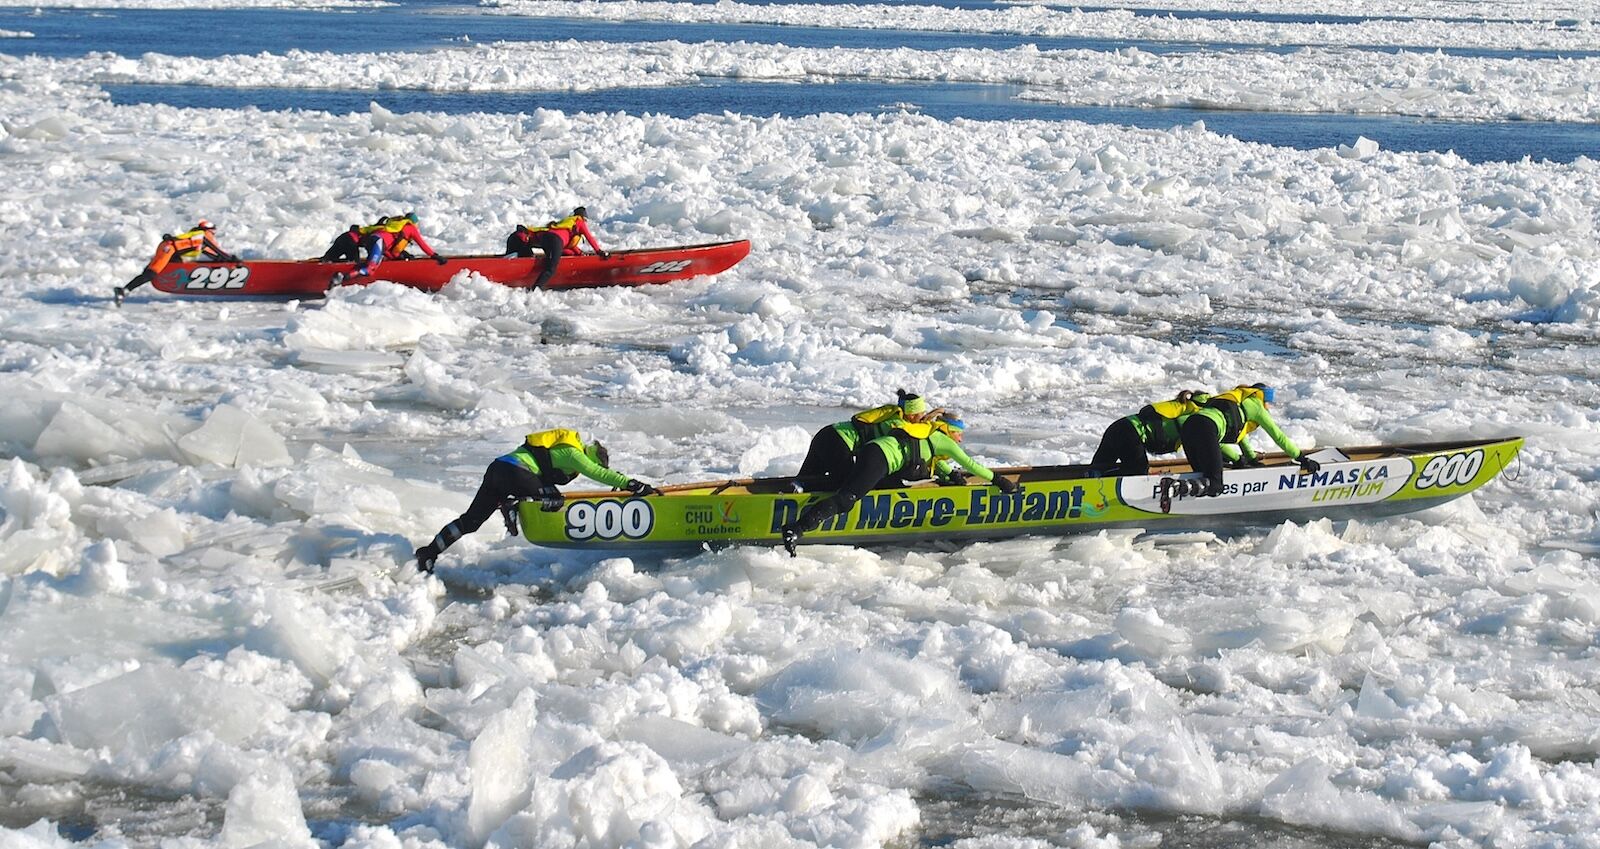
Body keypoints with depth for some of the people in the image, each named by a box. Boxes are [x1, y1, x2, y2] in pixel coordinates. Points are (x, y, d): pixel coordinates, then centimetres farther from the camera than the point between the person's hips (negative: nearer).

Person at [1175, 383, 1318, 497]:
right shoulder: (1256, 405, 16)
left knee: (1204, 477, 18)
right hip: (1205, 429, -8)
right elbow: (1278, 436, 18)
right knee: (1214, 486, -9)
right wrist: (1302, 458, 26)